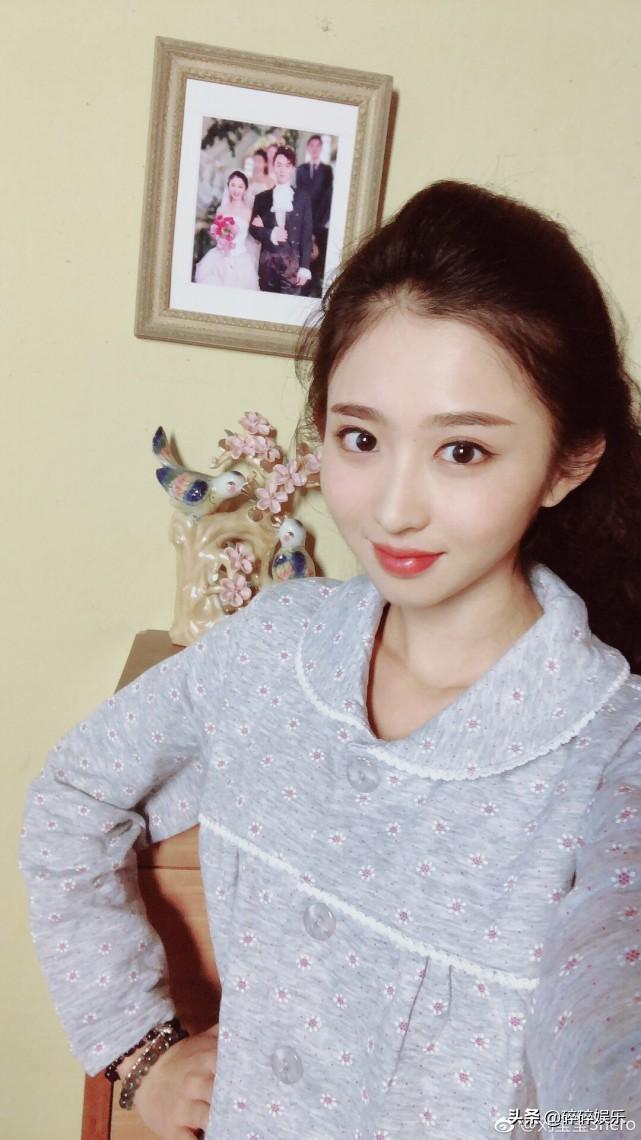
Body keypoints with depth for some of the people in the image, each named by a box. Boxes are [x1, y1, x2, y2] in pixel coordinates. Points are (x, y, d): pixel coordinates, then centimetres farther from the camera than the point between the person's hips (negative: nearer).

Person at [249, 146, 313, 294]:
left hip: (293, 261, -1)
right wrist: (269, 234, -12)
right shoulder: (262, 198, 11)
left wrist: (304, 266, -5)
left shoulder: (303, 198, 7)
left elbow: (306, 234, 3)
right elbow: (253, 228, 9)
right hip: (267, 260, 1)